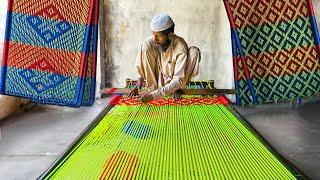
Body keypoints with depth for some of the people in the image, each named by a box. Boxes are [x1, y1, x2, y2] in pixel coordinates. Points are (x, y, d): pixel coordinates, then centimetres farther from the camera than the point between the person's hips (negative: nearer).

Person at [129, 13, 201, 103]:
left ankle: (178, 90, -11)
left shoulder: (180, 46, -26)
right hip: (158, 81, 2)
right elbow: (142, 65, -2)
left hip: (175, 84, -2)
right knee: (146, 46, -21)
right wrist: (139, 81, -20)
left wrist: (153, 95, -37)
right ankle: (152, 89, -14)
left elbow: (178, 80, -31)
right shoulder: (150, 42, -16)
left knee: (194, 51, -25)